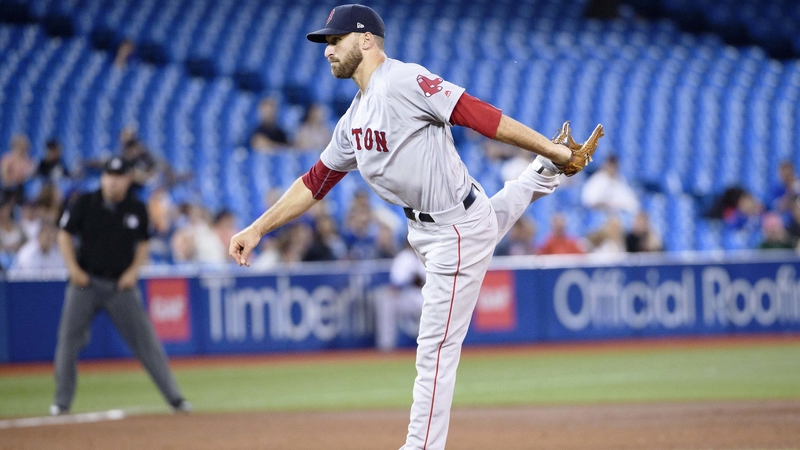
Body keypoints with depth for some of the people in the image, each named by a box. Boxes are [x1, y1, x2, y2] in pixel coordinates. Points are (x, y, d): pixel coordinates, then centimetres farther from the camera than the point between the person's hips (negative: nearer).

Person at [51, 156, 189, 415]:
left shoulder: (137, 210, 2)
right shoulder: (85, 204, -2)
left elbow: (143, 245, 11)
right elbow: (64, 236, 4)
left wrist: (133, 271, -5)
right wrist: (73, 269, -7)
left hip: (121, 284, 0)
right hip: (86, 281, 0)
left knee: (146, 340, -3)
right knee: (68, 340, -3)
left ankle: (174, 397, 1)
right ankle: (62, 401, 9)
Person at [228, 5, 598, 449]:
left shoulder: (404, 81, -18)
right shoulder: (354, 119, 10)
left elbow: (479, 115, -25)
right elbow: (316, 182, 17)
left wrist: (556, 152, -29)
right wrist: (256, 229, 12)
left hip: (458, 231, -9)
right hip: (423, 230, 9)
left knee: (435, 350, -6)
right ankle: (544, 174, 47)